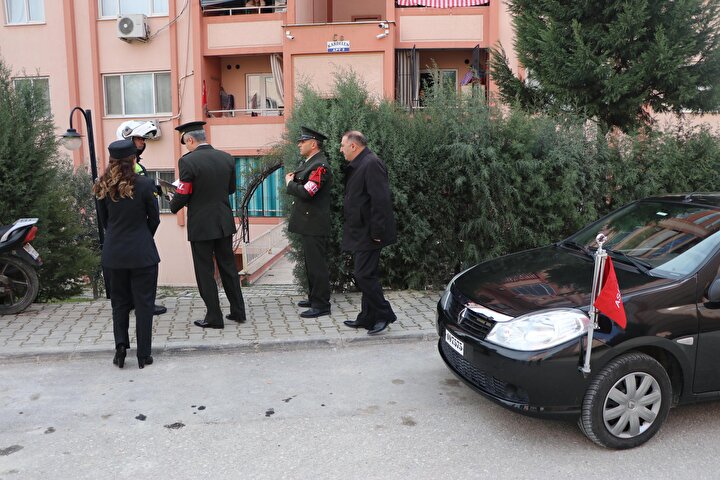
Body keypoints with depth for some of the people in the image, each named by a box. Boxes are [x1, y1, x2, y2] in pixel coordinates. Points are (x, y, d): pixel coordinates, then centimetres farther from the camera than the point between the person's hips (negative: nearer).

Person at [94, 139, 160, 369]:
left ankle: (120, 344, 6)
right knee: (143, 303, 5)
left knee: (119, 301, 18)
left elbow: (103, 219, 8)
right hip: (142, 253, -3)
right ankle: (143, 355, 10)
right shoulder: (144, 184, -12)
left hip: (114, 252, 4)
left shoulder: (103, 187, -1)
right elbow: (154, 218, -3)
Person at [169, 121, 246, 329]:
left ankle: (214, 317, 11)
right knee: (228, 266, 15)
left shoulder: (188, 161, -14)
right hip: (224, 222, 6)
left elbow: (182, 195, -12)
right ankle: (238, 311, 22)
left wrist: (173, 206, 8)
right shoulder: (227, 158, 3)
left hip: (201, 224, -5)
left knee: (205, 271, 5)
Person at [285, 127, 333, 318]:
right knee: (311, 263, 17)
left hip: (315, 225, -10)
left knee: (317, 264, -4)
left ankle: (321, 305, 3)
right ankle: (314, 297, 29)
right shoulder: (308, 163, 15)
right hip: (308, 224, 10)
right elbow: (300, 185, 19)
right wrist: (292, 180, 0)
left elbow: (305, 192, -26)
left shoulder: (320, 166, -17)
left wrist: (289, 183, -10)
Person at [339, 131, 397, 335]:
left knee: (364, 275, -9)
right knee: (365, 275, 14)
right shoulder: (357, 165, 16)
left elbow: (380, 200, -23)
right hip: (360, 232, 10)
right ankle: (367, 318, 23)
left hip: (368, 233, -10)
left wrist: (376, 232, -23)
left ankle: (384, 314, 5)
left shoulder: (372, 164, -16)